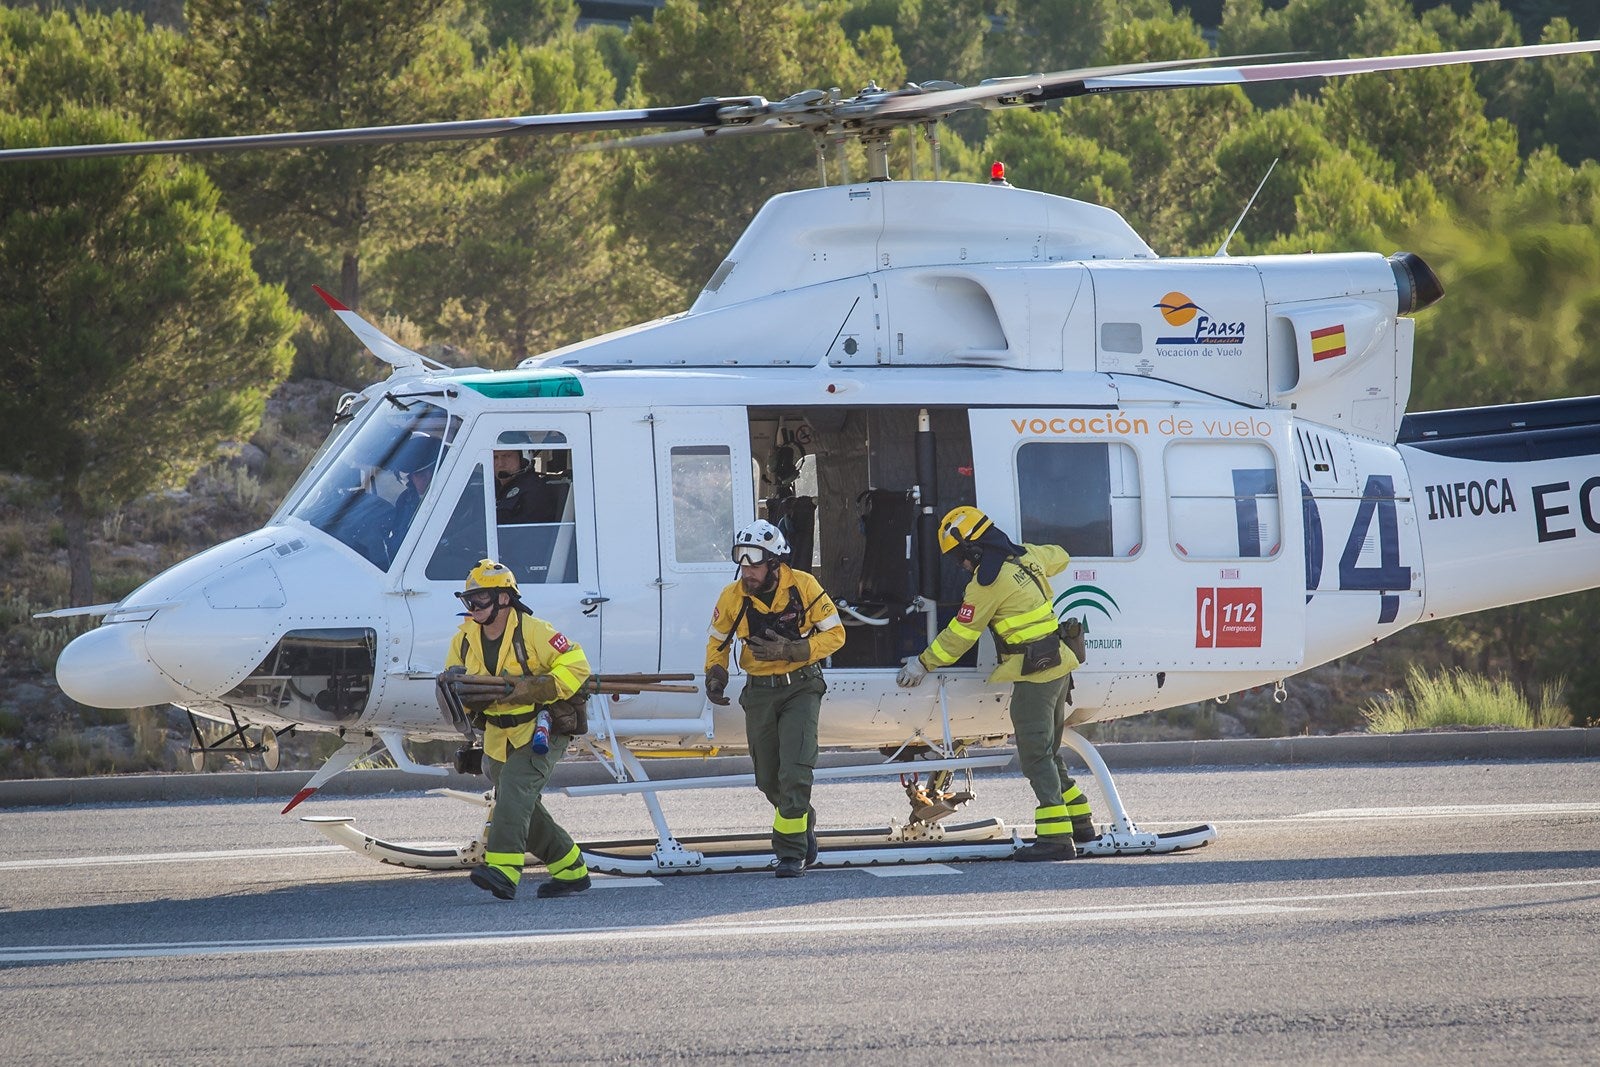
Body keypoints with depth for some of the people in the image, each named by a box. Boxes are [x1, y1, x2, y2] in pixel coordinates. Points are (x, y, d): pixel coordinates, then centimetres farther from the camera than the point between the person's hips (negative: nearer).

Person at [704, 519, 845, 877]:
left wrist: (790, 651, -21)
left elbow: (834, 634, -8)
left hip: (801, 688, -3)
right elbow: (718, 640, 11)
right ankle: (803, 826, 37)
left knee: (794, 771, -17)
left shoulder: (804, 587, -14)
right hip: (760, 693, 4)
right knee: (769, 779, 9)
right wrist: (715, 674, -7)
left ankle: (791, 853, -12)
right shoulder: (733, 597, -6)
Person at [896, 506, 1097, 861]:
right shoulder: (1027, 555, 8)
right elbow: (1060, 556, 31)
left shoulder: (987, 582, -15)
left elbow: (959, 635, -8)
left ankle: (1055, 835, -12)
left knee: (1035, 755, -7)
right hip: (1059, 665, 9)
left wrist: (923, 664, 2)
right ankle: (1079, 821, 22)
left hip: (1034, 676, -9)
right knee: (1049, 750, 18)